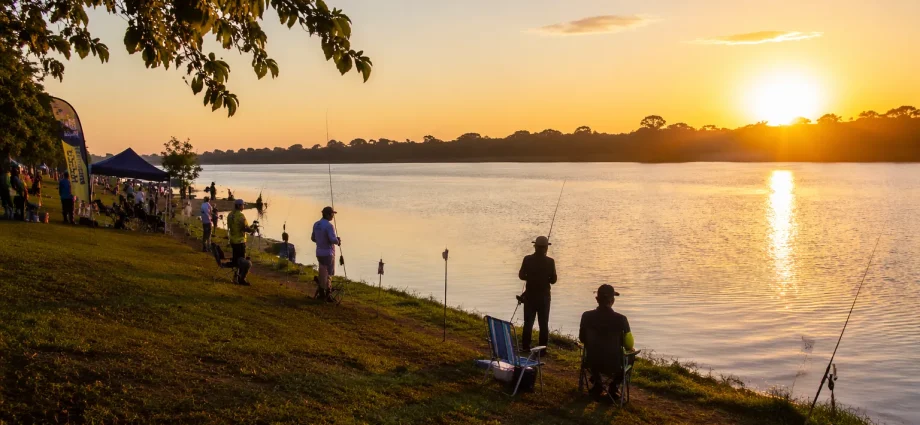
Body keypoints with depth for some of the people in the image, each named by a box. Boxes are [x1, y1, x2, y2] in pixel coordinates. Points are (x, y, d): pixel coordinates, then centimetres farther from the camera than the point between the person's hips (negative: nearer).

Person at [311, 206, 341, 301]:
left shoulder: (316, 224, 6)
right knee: (328, 274, 1)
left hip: (319, 252, 8)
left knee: (322, 273, 17)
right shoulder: (329, 225, -19)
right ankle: (327, 294, 3)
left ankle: (321, 293, 23)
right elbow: (333, 240, -26)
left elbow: (313, 238, 14)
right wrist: (338, 241, -5)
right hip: (328, 253, -8)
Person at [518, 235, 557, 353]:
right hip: (544, 296, -1)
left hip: (530, 296, 2)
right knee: (543, 324, 7)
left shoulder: (527, 259, -8)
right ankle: (542, 348, 7)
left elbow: (521, 276, -2)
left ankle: (525, 347, 15)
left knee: (528, 322, 11)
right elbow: (553, 280, -6)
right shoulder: (550, 262, -11)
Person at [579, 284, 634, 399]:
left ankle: (597, 383, 32)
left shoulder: (586, 316, -12)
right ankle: (614, 386, 23)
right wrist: (629, 348, 18)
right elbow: (629, 345, -7)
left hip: (592, 363, 2)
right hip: (614, 365, -2)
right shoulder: (621, 319, -18)